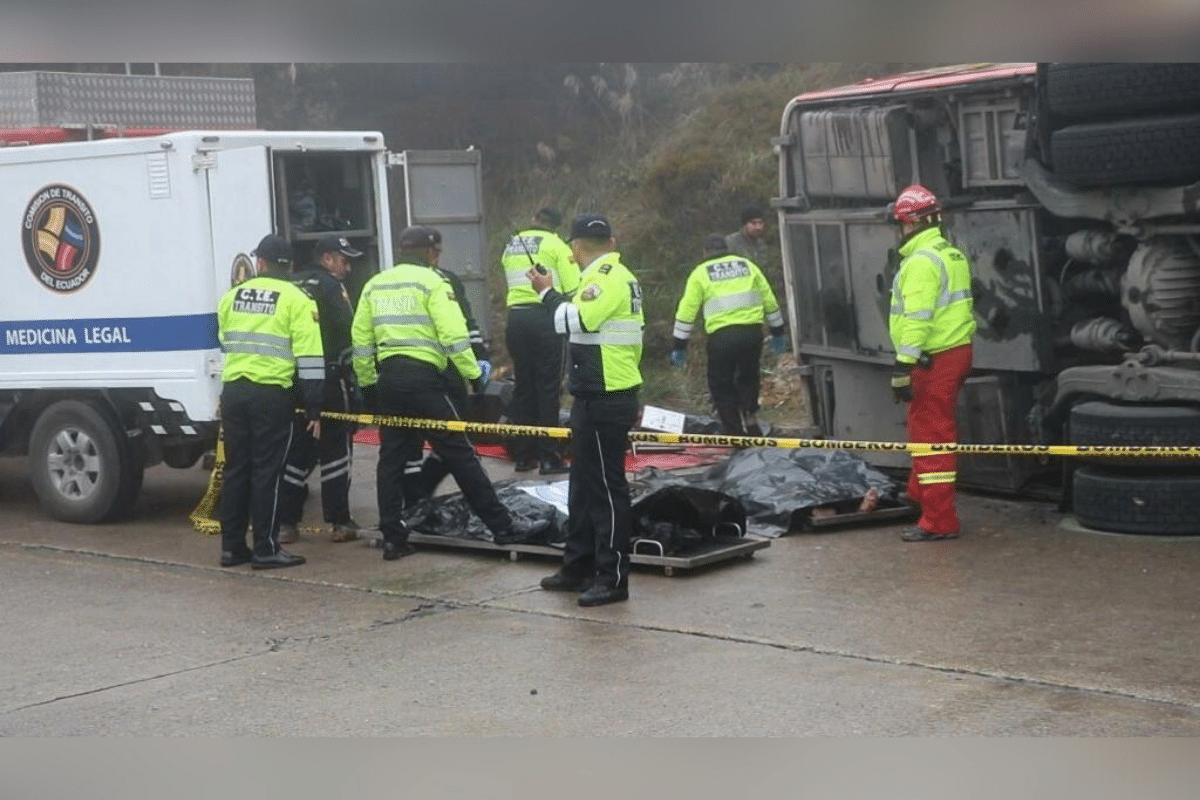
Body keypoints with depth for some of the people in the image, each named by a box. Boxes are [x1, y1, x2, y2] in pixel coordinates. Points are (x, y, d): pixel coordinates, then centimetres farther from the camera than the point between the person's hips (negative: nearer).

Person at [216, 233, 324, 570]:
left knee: (236, 468, 11)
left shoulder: (231, 297, 11)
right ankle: (266, 549, 0)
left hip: (233, 391, 5)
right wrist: (314, 408, -6)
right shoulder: (296, 300, -4)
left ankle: (232, 546, 16)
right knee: (267, 471, -1)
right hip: (272, 394, -5)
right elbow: (309, 358, -9)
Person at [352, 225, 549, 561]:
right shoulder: (431, 282, -4)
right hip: (422, 378, -6)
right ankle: (502, 526, 1)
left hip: (389, 379, 6)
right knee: (460, 454, -3)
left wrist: (367, 383, 21)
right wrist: (474, 374, -7)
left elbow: (361, 339, 15)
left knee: (392, 458, 12)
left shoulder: (374, 285, 15)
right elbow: (453, 335, -13)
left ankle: (393, 538, 13)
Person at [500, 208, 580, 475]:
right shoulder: (555, 245, 0)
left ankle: (522, 455, 13)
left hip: (516, 318, 5)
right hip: (545, 317, -5)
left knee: (523, 386, 11)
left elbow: (515, 281, 11)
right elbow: (573, 289, -6)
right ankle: (548, 457, -3)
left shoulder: (511, 246, 18)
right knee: (548, 388, -3)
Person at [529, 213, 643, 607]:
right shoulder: (619, 276, 18)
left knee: (606, 486, -7)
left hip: (604, 401, -11)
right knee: (584, 483, 17)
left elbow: (575, 321, -23)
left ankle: (613, 578, -3)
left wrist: (547, 292, -8)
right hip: (598, 397, 11)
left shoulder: (607, 278, -14)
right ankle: (578, 567, 27)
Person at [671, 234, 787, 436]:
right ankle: (750, 418, 10)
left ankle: (735, 432, 6)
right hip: (752, 332, 3)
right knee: (748, 378, 23)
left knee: (721, 386, 10)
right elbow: (769, 300, 18)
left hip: (721, 337, -3)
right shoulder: (747, 265, 17)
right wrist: (777, 333, 27)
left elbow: (686, 311, 5)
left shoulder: (700, 273, 9)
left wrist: (680, 346, 10)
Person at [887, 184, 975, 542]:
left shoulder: (921, 261, -16)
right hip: (956, 351, 10)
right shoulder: (952, 254, 16)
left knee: (930, 434, -6)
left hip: (933, 360, -10)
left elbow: (917, 318, -23)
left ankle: (938, 521, -5)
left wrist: (903, 366, -24)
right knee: (927, 428, 23)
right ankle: (920, 493, 39)